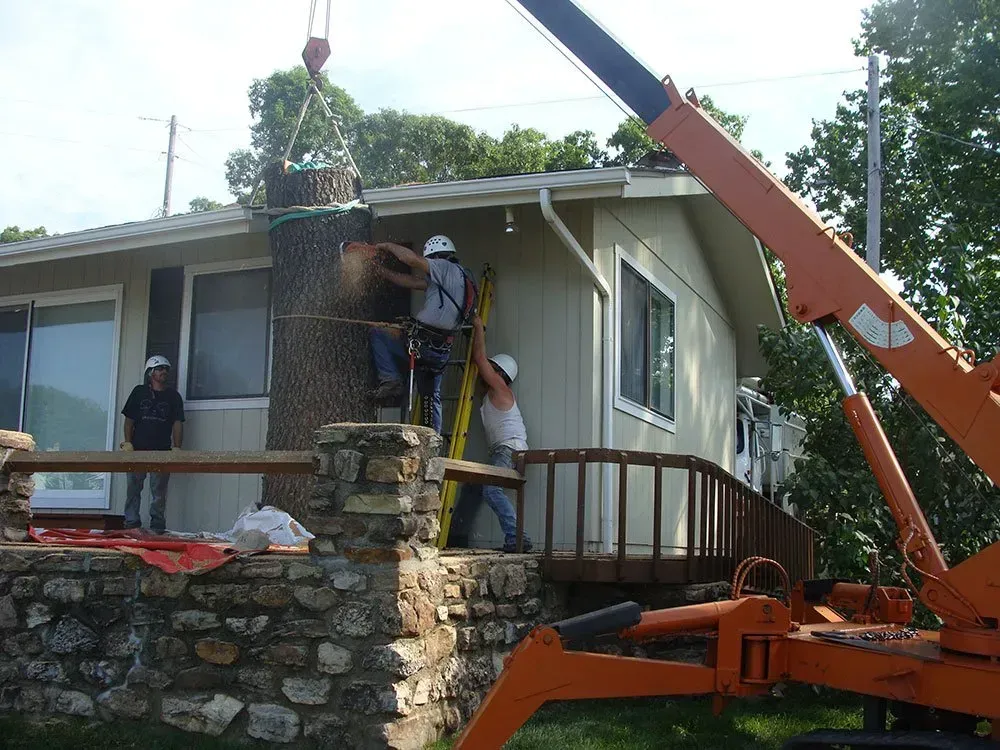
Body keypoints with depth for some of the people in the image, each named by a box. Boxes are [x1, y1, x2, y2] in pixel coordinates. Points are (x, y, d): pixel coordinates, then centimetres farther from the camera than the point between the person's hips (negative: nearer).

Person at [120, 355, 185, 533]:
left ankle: (157, 525, 5)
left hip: (162, 450, 0)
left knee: (159, 490, 0)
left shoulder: (173, 396, 9)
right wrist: (128, 442, -3)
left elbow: (178, 423, 5)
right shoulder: (139, 392, 8)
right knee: (133, 487, 4)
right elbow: (129, 419, 7)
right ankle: (132, 523, 12)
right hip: (137, 448, 0)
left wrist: (176, 447, -5)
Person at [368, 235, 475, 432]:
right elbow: (411, 282, 20)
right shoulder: (461, 277, 21)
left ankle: (390, 379, -4)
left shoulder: (448, 269, -6)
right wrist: (384, 272, 17)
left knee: (378, 332, 6)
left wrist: (387, 245, 3)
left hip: (422, 343, -9)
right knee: (431, 396, 22)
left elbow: (411, 259, -14)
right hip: (441, 353, 9)